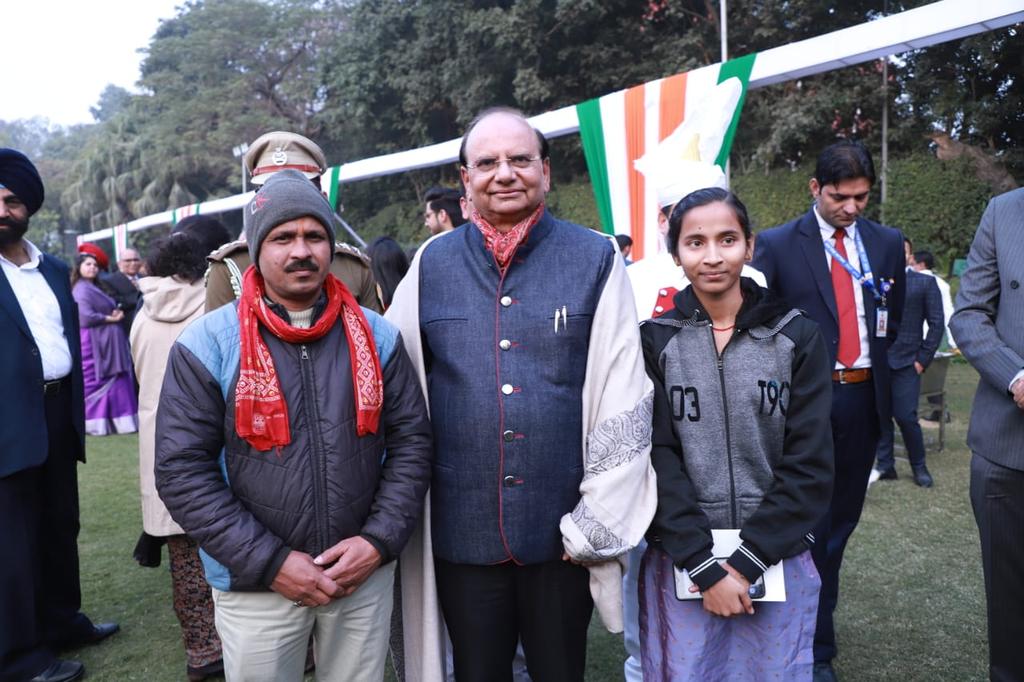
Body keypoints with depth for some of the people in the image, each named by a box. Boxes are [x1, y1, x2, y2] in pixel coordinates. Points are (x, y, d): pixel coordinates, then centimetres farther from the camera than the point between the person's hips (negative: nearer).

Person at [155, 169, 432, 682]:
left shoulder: (376, 336, 1)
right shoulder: (206, 346, -8)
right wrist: (270, 562, -14)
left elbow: (411, 440, 2)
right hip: (255, 585, -2)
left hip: (367, 573, 2)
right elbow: (182, 471, -10)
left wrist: (380, 539, -9)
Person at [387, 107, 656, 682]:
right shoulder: (431, 264, 1)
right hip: (461, 531, 1)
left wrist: (597, 521, -7)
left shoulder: (597, 260, -4)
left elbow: (623, 403, -6)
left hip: (563, 531, -1)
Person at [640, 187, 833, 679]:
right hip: (680, 564, 0)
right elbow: (657, 460, -6)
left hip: (777, 562, 1)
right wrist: (705, 564, -13)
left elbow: (809, 464, -4)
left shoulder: (797, 337, -1)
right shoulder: (654, 341, -2)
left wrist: (746, 560, -11)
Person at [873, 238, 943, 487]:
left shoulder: (925, 282, 4)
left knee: (906, 417, -5)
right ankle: (885, 465, 19)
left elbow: (936, 323, 2)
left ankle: (919, 467, 16)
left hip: (905, 363, -2)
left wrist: (923, 359, -4)